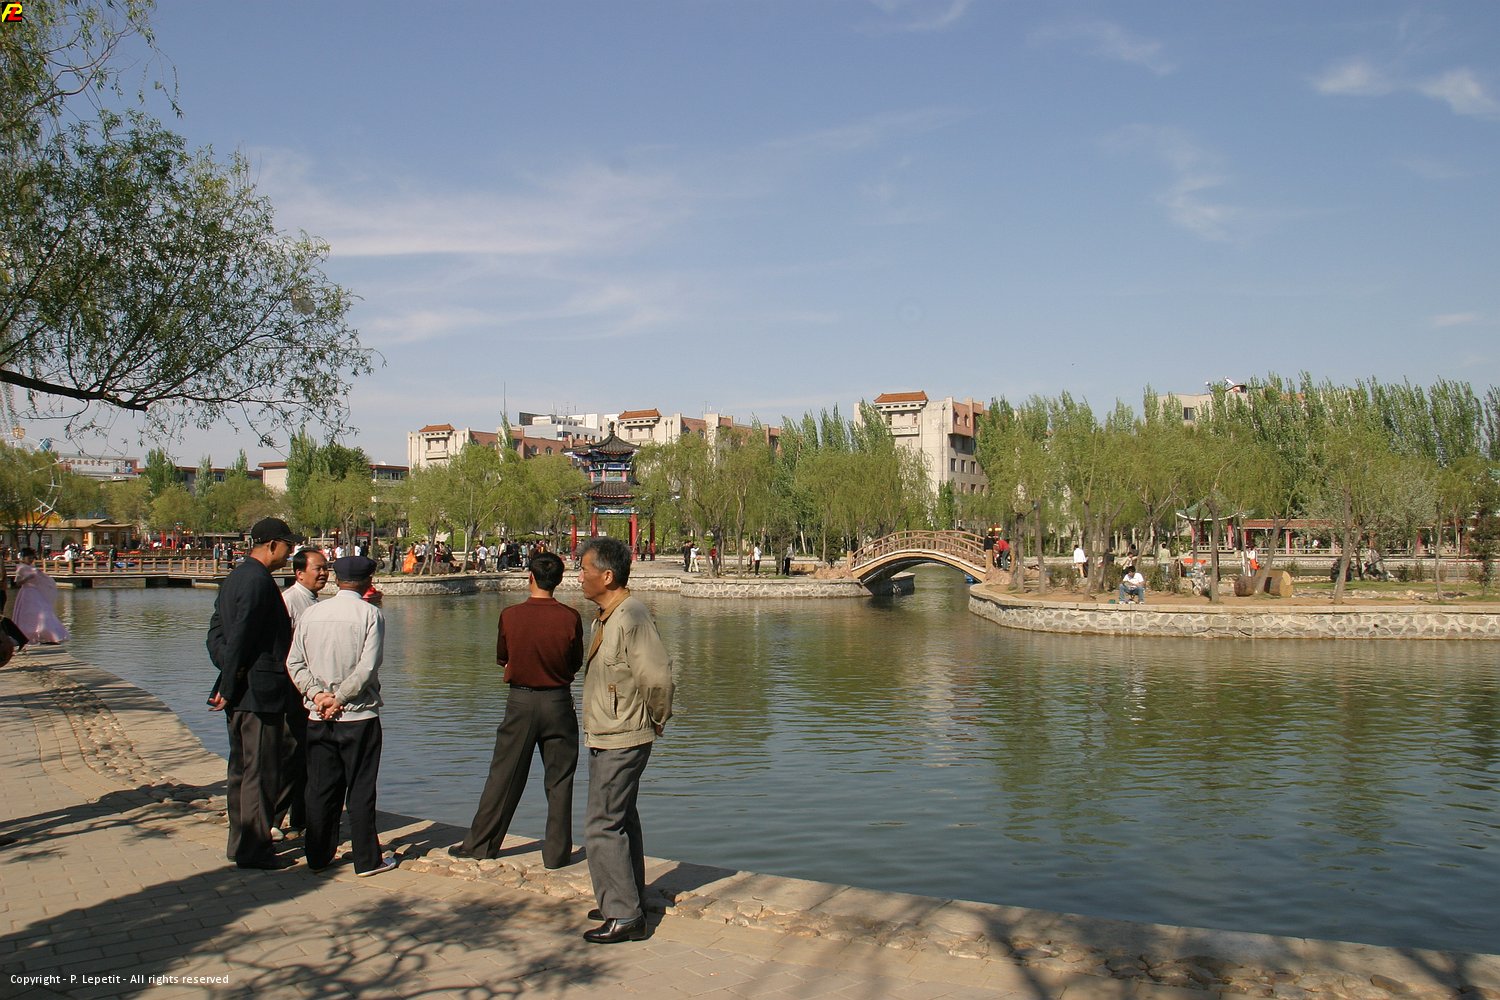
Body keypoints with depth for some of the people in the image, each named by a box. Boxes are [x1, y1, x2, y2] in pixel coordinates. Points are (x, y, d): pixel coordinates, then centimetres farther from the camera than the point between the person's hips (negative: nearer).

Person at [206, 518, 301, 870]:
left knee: (242, 769, 17)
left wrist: (228, 682, 2)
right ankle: (253, 849, 3)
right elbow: (239, 638, -20)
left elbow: (216, 631, 12)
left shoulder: (235, 577, 14)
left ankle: (241, 841, 26)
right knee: (261, 772, -3)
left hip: (239, 694, 10)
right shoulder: (259, 581, -17)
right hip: (261, 694, -10)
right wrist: (229, 687, -13)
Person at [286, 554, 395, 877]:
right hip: (359, 716, -4)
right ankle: (367, 859, 11)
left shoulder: (311, 612, 4)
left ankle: (318, 856, 19)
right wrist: (340, 699, -9)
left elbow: (294, 662, 1)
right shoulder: (370, 614, -9)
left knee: (321, 788, 12)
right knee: (361, 789, 4)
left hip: (317, 717, 4)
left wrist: (318, 694, -5)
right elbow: (367, 667, -16)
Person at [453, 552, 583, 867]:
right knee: (559, 779, 8)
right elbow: (576, 664, 2)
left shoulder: (510, 615, -9)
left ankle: (479, 844, 21)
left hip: (520, 701, 0)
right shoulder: (570, 618, -10)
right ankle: (556, 852, 11)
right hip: (558, 702, 0)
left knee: (503, 776, 11)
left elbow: (501, 659, 5)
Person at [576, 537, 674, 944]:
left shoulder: (630, 618, -22)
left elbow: (658, 676, -27)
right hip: (608, 738, 10)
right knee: (621, 821, 19)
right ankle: (628, 902, 31)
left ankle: (624, 916, 0)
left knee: (602, 827, -7)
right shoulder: (606, 616, 11)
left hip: (620, 741, -10)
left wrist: (659, 718, -11)